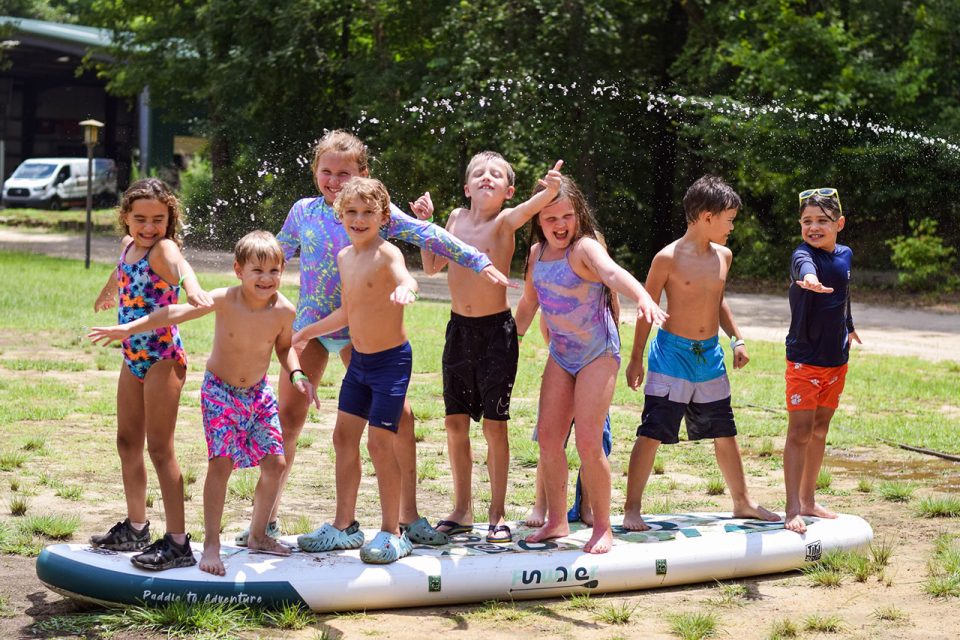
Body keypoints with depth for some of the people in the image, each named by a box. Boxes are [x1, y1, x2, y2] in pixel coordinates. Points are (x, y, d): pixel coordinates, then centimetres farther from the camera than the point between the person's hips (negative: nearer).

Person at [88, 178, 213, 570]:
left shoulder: (163, 248, -17)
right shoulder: (128, 245, 7)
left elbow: (178, 263, -43)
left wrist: (190, 284, -66)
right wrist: (107, 294, 53)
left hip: (162, 358, -9)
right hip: (133, 358, 9)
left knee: (160, 448, -8)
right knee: (127, 442, 17)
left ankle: (178, 543, -4)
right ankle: (135, 529, 31)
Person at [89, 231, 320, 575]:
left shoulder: (284, 310, -13)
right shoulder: (225, 300, -21)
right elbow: (175, 312, -22)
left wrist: (296, 374, -10)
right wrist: (129, 328, -29)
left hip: (259, 393, 4)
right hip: (220, 392, -4)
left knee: (275, 463, 4)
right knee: (221, 463, -14)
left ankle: (258, 535, 24)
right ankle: (211, 544, -7)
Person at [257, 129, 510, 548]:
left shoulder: (378, 211, -3)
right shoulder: (303, 212, 3)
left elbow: (428, 237, -8)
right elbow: (276, 256, 17)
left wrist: (478, 262, -14)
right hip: (310, 326, 1)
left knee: (398, 416, -4)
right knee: (287, 417, -2)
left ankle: (409, 515, 9)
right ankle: (268, 516, 9)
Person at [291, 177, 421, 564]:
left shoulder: (387, 253, -17)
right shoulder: (344, 257, 8)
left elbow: (404, 278, -41)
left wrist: (405, 289, -65)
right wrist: (307, 332, 29)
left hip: (391, 360, -8)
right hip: (359, 360, 8)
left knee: (380, 442, -8)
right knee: (344, 436, 11)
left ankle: (392, 533, 4)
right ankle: (344, 527, 23)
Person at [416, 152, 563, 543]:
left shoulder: (505, 222, -9)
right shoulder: (457, 218, 6)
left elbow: (532, 207, -32)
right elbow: (432, 266, 17)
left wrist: (550, 190, -54)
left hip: (496, 330, -5)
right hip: (459, 328, 5)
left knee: (495, 423, -1)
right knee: (456, 422, 8)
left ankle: (497, 514, 9)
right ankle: (462, 510, 21)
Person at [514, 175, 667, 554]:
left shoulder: (585, 248, -18)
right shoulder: (537, 253, 3)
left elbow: (612, 273, -40)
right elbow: (529, 302, 19)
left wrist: (642, 297, -59)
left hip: (598, 354, -7)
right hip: (561, 355, 7)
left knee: (587, 442, -11)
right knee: (548, 437, 4)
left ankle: (603, 527, 3)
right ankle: (557, 521, 19)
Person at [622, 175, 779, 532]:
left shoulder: (723, 256, 6)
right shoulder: (668, 258, -12)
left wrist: (737, 339, 17)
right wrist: (636, 359, -5)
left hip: (710, 356, 6)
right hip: (672, 354, -6)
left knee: (725, 434, 15)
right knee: (651, 434, -7)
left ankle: (742, 502, 29)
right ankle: (632, 510, -1)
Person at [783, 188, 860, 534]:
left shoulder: (845, 255, 4)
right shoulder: (804, 254, -17)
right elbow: (805, 265, -43)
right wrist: (809, 278, -67)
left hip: (836, 359, 7)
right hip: (804, 359, -7)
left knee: (820, 430, 14)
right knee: (800, 432, -8)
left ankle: (808, 501, 25)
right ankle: (793, 510, -7)